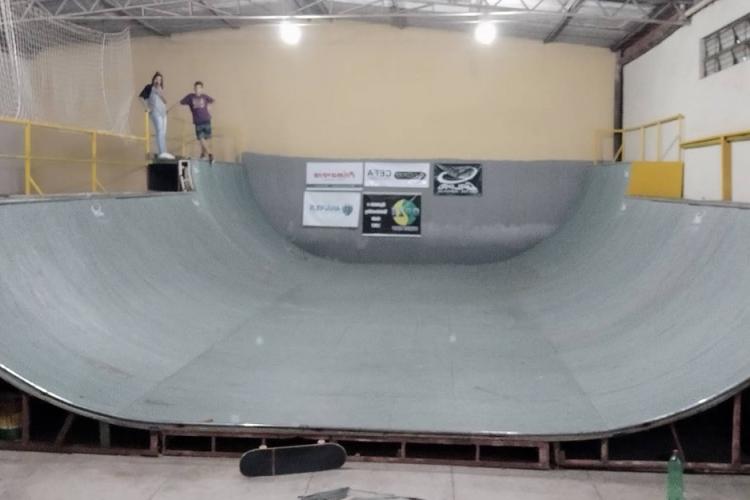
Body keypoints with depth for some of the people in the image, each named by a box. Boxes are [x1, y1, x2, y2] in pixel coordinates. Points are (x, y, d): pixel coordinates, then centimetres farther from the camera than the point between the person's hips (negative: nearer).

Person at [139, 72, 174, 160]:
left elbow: (165, 101, 10)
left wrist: (161, 94, -6)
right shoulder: (149, 87, -1)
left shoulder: (160, 89, 18)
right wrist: (147, 108, -11)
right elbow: (141, 97, -9)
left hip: (163, 112, 8)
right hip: (155, 112, -8)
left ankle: (163, 152, 15)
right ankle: (162, 153, -23)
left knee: (163, 133, 9)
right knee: (160, 131, -16)